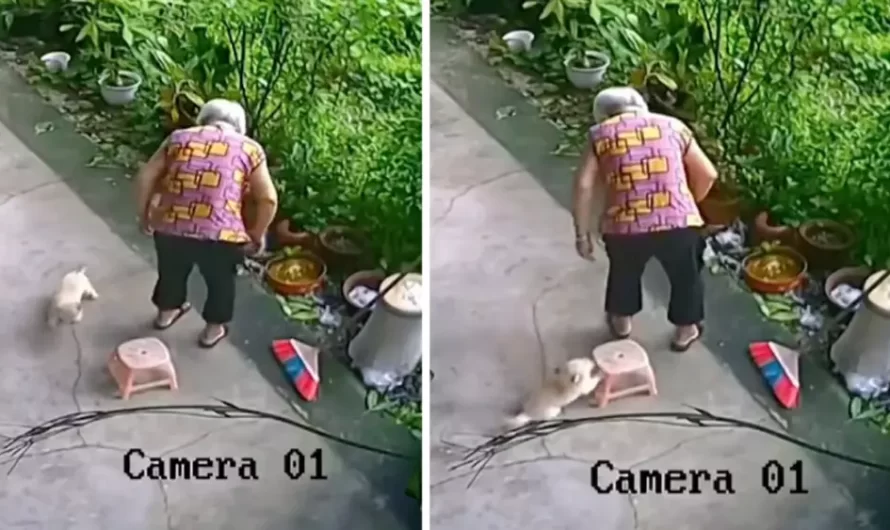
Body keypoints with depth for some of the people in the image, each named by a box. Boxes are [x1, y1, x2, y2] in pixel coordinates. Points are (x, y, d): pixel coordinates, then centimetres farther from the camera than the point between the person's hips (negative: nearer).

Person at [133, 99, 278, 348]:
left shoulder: (179, 138, 12)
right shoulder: (249, 148, 7)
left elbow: (145, 177, 7)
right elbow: (268, 199, 0)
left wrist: (144, 215, 20)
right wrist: (256, 235, 12)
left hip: (170, 229, 3)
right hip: (221, 236, -2)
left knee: (171, 272, 33)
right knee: (220, 281, 28)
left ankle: (166, 313, 56)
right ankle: (213, 330, 45)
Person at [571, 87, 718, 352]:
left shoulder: (600, 135, 10)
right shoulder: (673, 126, 15)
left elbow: (584, 186, 0)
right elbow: (708, 174, 15)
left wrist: (582, 233, 8)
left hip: (624, 226, 0)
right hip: (678, 223, 0)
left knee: (624, 272, 32)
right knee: (685, 275, 29)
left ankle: (621, 321, 52)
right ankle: (685, 330, 44)